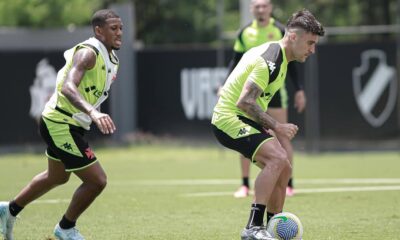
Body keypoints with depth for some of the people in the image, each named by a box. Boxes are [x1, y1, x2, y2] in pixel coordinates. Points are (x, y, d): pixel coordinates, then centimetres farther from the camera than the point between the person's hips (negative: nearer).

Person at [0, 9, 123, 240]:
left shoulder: (111, 58, 7)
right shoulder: (88, 53, -24)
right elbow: (68, 88, -39)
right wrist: (93, 113, -53)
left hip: (70, 124, 11)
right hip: (61, 125, -11)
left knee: (57, 177, 29)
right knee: (97, 180, -9)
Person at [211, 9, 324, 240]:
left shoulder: (277, 57, 13)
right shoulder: (271, 60, -20)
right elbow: (245, 102, -27)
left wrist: (273, 127, 12)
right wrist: (276, 127, -22)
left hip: (243, 119, 11)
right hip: (230, 119, -11)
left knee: (283, 168, 11)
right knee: (277, 158, -26)